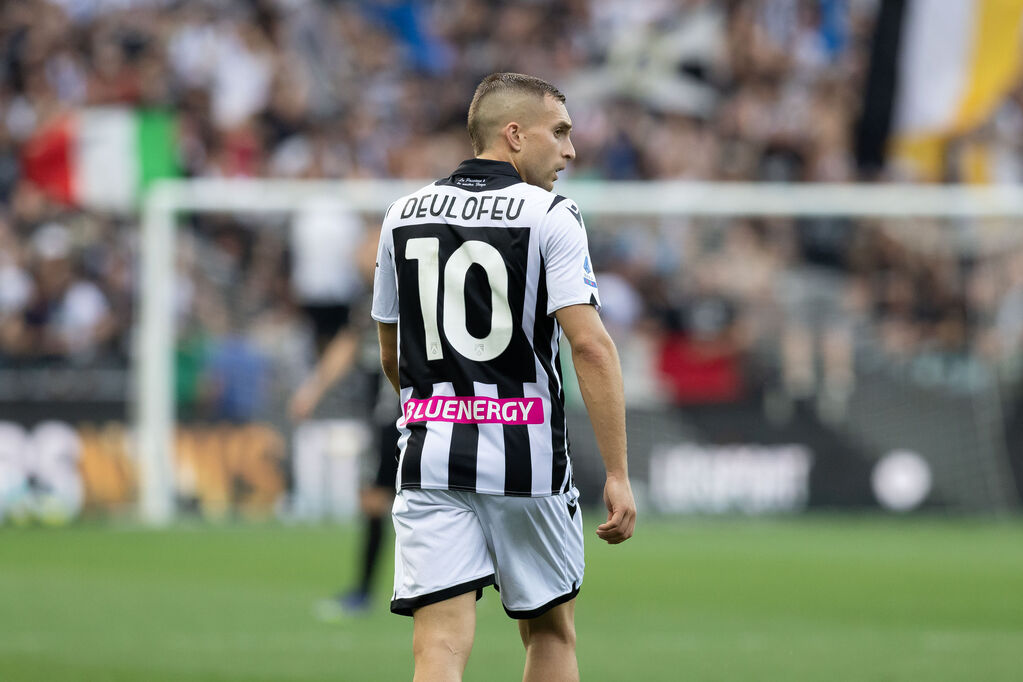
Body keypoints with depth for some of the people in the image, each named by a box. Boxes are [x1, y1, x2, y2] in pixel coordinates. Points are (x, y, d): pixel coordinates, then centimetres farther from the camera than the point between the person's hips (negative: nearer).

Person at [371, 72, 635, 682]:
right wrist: (618, 475, -14)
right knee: (552, 631, 16)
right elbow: (590, 345, -14)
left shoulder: (403, 217, 11)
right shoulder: (551, 216, -4)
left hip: (430, 459, 3)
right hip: (528, 459, -3)